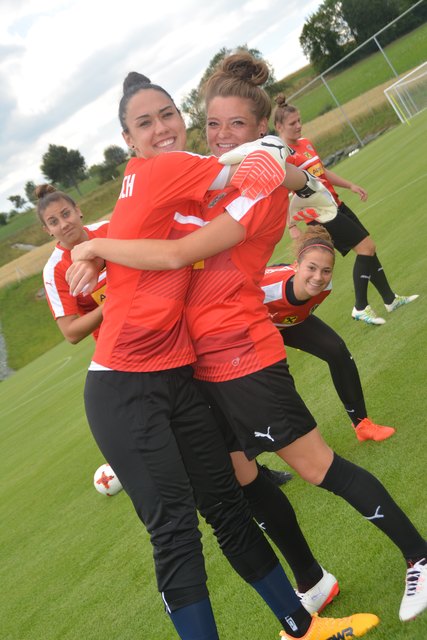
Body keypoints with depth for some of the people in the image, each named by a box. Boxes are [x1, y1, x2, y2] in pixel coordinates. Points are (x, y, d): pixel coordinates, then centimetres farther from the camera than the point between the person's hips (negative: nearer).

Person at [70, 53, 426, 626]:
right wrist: (98, 257, 6)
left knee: (317, 466, 1)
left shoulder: (263, 188, -14)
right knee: (243, 479, 16)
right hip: (199, 362, 8)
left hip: (243, 358, -7)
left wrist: (96, 246, -12)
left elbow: (176, 255, -22)